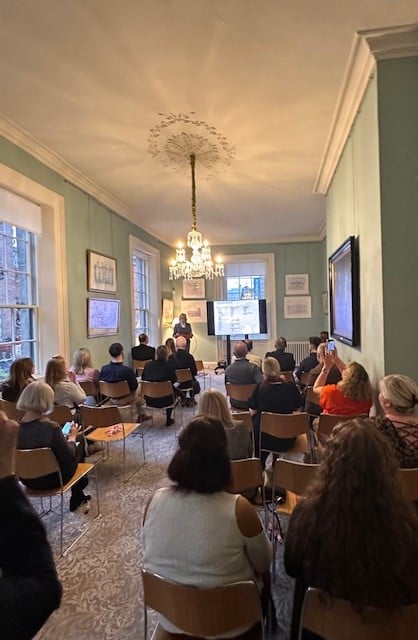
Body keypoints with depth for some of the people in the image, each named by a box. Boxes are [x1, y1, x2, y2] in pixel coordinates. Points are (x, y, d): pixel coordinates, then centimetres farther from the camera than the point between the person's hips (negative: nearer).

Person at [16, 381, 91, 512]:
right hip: (51, 479, -5)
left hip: (26, 479, 5)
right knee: (79, 445, 19)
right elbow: (69, 456, -17)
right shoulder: (51, 427, -30)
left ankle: (78, 498, 42)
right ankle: (78, 499, 39)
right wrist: (72, 437, 0)